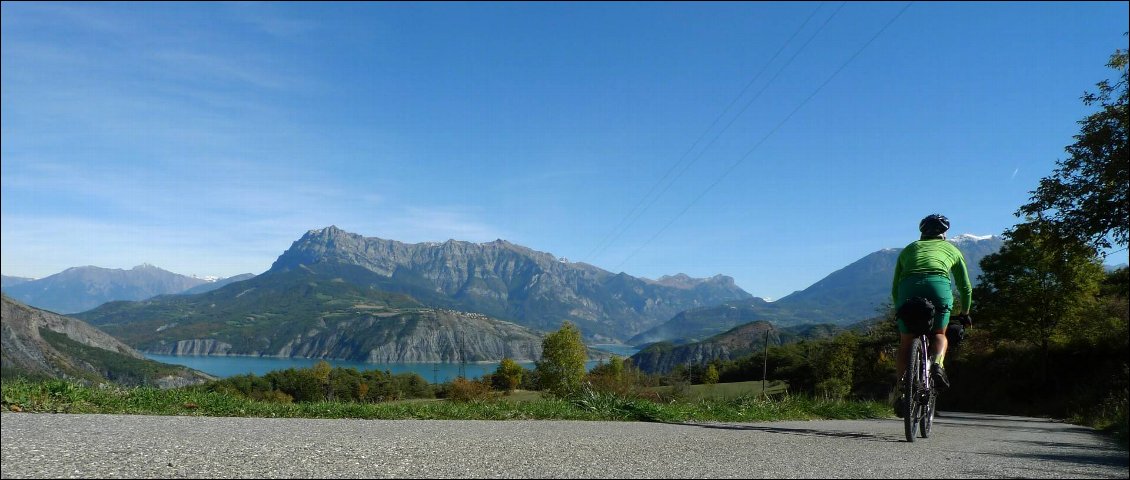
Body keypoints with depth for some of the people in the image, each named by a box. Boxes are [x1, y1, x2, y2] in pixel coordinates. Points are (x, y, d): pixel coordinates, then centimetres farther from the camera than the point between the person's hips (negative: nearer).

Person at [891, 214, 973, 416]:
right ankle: (937, 363, -9)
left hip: (908, 286, 1)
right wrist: (964, 313, 45)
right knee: (939, 334, 21)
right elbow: (966, 288, 33)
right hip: (938, 284, -1)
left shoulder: (909, 248, 34)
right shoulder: (951, 249, 32)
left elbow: (894, 289, 31)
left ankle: (902, 391, 4)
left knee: (905, 344, 13)